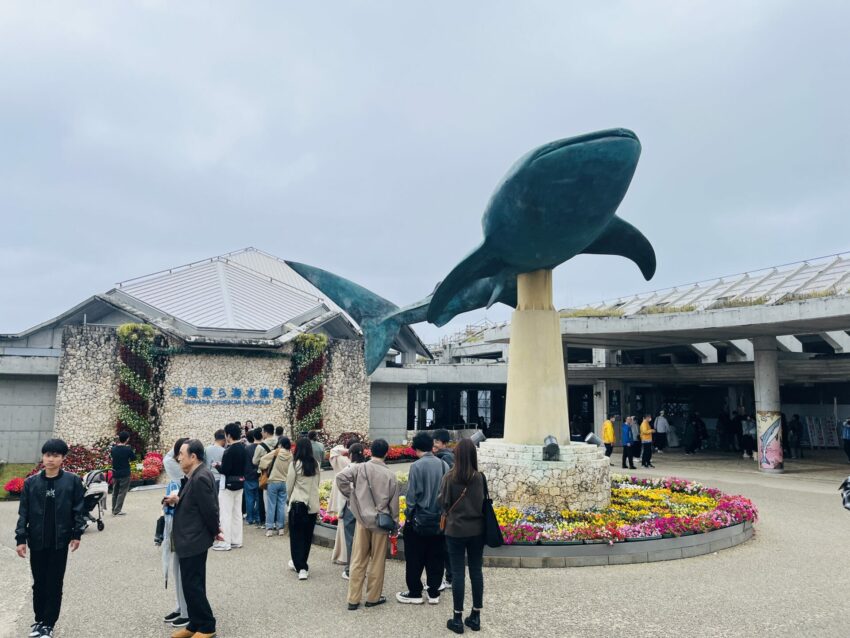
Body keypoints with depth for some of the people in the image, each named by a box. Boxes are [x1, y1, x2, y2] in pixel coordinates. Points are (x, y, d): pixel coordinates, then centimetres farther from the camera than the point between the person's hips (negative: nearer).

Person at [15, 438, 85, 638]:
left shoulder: (72, 481, -6)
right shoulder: (31, 482, 0)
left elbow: (79, 510, -3)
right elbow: (23, 512, 2)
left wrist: (77, 534, -6)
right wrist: (20, 538, -3)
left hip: (60, 541, -2)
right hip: (37, 541, 2)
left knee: (55, 584, 5)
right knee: (39, 583, 14)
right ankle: (39, 620, 31)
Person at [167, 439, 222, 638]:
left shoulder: (201, 478, -23)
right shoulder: (196, 475, 9)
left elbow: (210, 509, -21)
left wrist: (215, 532, -7)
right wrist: (177, 501, -3)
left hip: (193, 541, -10)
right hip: (191, 539, 10)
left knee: (193, 586, 0)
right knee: (192, 585, 17)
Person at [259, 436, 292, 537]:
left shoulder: (276, 453, -13)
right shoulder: (290, 455, -5)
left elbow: (263, 460, -10)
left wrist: (264, 469, 8)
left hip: (273, 481, -3)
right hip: (285, 482, 3)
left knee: (271, 505, 5)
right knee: (282, 505, 10)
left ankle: (269, 528, 7)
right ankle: (281, 528, 13)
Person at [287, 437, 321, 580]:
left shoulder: (295, 464, -12)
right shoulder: (316, 465, -1)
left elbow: (289, 485, -3)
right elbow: (317, 484, 7)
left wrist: (290, 498, 15)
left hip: (298, 504, -4)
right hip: (312, 505, 4)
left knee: (296, 536, 6)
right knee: (307, 536, 15)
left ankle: (301, 568, 1)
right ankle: (300, 564, 29)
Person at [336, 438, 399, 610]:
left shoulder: (360, 468, -6)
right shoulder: (390, 474, -6)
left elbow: (340, 477, -18)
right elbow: (394, 503, -1)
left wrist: (350, 497, -4)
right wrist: (394, 523, 11)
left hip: (363, 519, 1)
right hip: (382, 522, -1)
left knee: (358, 560, 9)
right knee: (377, 562, 10)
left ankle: (353, 599, 14)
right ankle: (373, 597, 20)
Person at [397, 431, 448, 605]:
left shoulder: (417, 466, -14)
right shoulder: (443, 465, -1)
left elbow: (412, 494, -12)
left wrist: (408, 515, 0)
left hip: (419, 520, -4)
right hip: (439, 520, 4)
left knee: (414, 560, 10)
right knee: (435, 559, 14)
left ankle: (414, 593, 18)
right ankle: (434, 593, 20)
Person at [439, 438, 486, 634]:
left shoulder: (449, 478, -12)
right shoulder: (480, 477, -7)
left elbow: (443, 504, -4)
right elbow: (485, 503, 1)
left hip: (455, 531, -2)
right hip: (477, 530, 2)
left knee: (458, 573, 6)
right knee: (476, 571, 12)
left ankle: (457, 618, 13)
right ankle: (475, 617, 20)